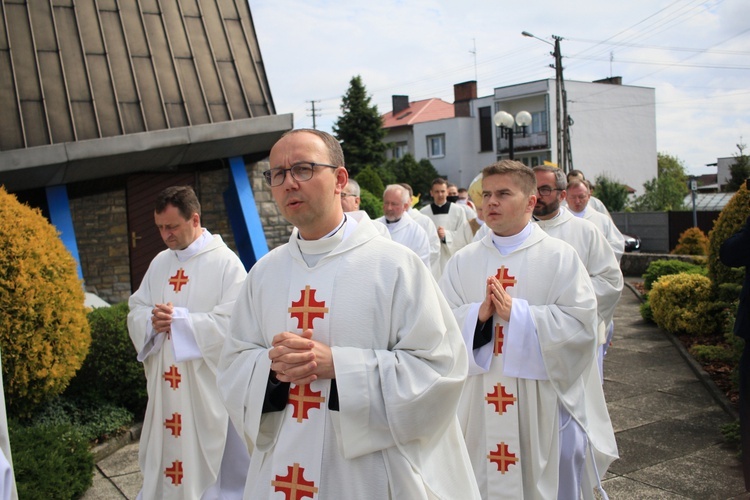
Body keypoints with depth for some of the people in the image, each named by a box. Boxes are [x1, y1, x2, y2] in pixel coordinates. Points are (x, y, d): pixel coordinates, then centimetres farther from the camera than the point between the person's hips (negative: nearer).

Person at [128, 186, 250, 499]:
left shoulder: (225, 262, -9)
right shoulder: (159, 263, 11)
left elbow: (232, 321, -17)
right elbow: (136, 309, 11)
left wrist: (179, 318, -18)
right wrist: (152, 319, -12)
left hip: (208, 383, -6)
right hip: (165, 384, 6)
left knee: (211, 458, 4)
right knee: (166, 451, 13)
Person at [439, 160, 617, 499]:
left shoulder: (560, 256, -4)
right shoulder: (463, 261, 5)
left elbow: (580, 323, -12)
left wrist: (517, 313, -20)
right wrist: (478, 315, -19)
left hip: (542, 405, -2)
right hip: (480, 406, 3)